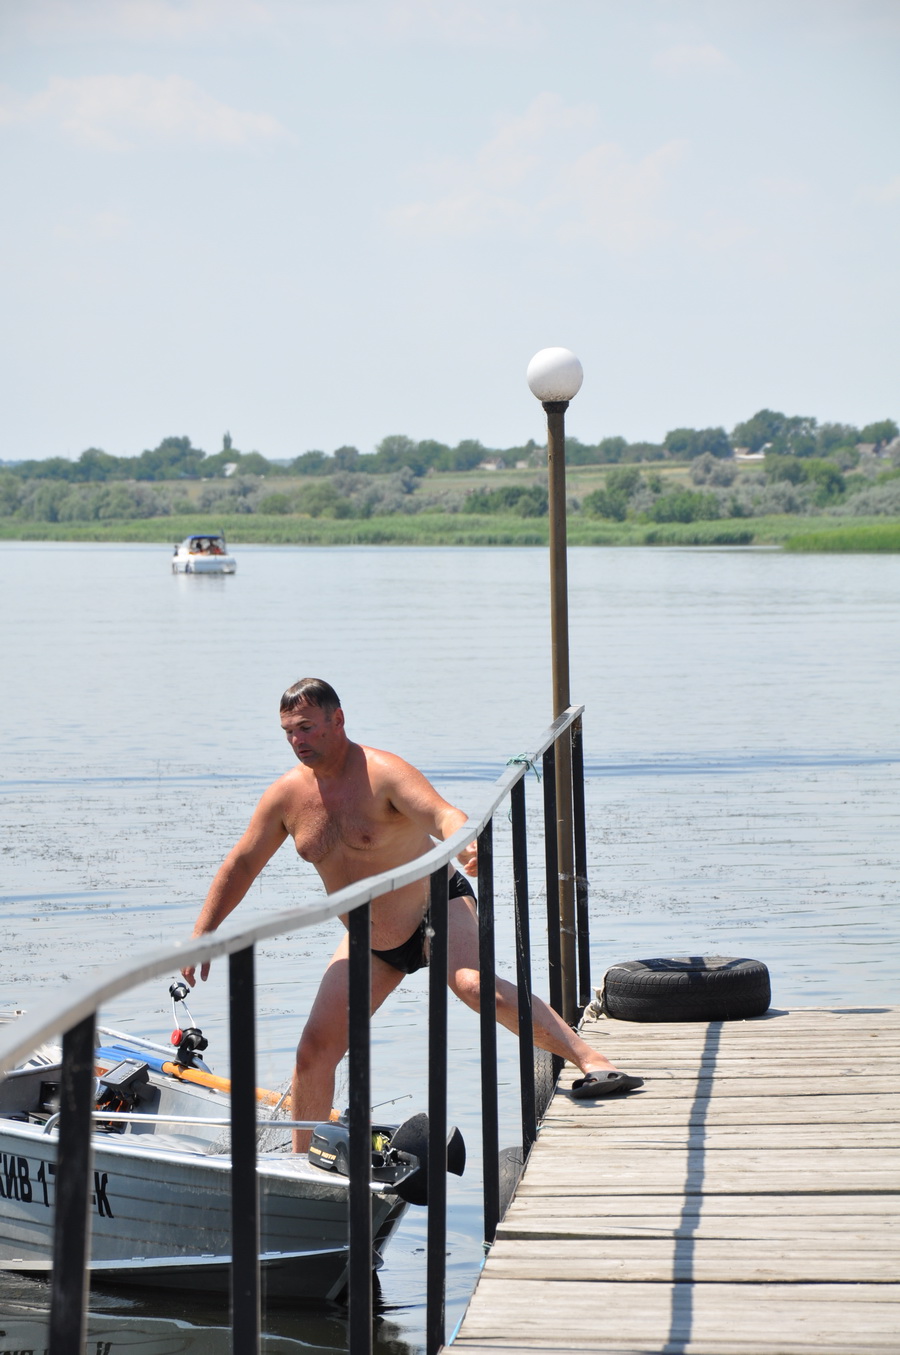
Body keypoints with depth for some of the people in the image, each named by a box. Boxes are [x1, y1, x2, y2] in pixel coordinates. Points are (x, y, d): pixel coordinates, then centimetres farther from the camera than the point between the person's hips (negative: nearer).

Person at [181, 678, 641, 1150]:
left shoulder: (383, 773, -22)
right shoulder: (287, 795, -5)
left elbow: (441, 813, -39)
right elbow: (241, 865, 6)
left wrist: (463, 844, -62)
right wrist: (201, 935, 3)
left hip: (437, 907, -6)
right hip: (369, 943, 6)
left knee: (471, 983, -35)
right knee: (315, 1048, 2)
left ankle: (592, 1062, -41)